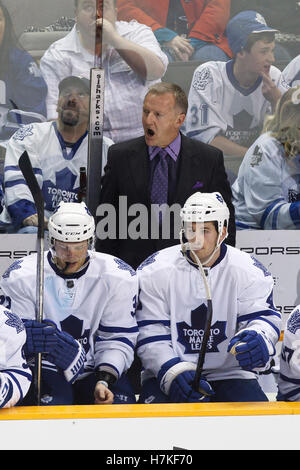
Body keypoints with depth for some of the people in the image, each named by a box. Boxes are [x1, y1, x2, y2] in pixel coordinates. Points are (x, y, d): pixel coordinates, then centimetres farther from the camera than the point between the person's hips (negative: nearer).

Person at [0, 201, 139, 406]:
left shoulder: (118, 278, -4)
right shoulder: (22, 276, -6)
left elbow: (118, 339, -2)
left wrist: (104, 381, -18)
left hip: (95, 370, 2)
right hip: (45, 369, -2)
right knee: (54, 405, -31)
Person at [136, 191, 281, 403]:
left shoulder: (249, 271, -2)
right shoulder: (156, 271, -4)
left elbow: (265, 317, -10)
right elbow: (150, 333, -6)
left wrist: (257, 340, -36)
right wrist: (175, 373, -22)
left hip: (229, 373, 1)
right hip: (166, 371, -1)